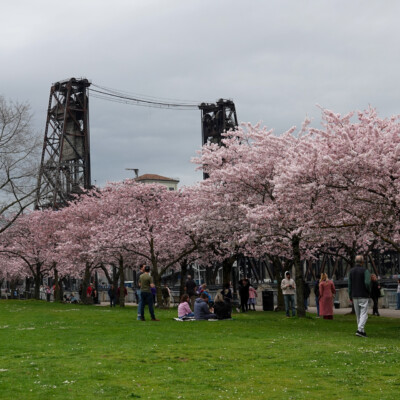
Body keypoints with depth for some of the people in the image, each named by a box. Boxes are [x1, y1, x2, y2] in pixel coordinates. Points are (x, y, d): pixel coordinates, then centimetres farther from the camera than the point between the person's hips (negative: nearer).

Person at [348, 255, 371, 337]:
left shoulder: (351, 271, 7)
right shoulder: (365, 271, -10)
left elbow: (349, 284, 8)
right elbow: (367, 283, -19)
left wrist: (350, 296, 12)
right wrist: (368, 291, 0)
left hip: (354, 296, 5)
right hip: (363, 295, -5)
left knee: (358, 314, 13)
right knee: (364, 313, -5)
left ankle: (362, 330, 17)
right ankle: (360, 329, -18)